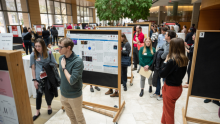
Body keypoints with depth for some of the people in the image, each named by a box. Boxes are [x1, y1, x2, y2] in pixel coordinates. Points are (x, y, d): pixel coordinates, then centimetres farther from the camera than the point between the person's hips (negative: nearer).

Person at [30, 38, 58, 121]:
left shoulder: (49, 54, -5)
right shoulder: (33, 55, -5)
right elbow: (33, 68, -1)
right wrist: (34, 80, -3)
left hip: (49, 78, 0)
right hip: (39, 79, 0)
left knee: (49, 93, 12)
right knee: (39, 95, 13)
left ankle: (49, 106, 42)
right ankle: (37, 112, 32)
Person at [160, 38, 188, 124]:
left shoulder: (172, 60, -26)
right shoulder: (184, 59, -3)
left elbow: (162, 74, -19)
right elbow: (182, 73, 7)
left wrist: (165, 62, -10)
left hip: (170, 88, -8)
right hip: (178, 87, 8)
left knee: (168, 111, 13)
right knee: (167, 107, 28)